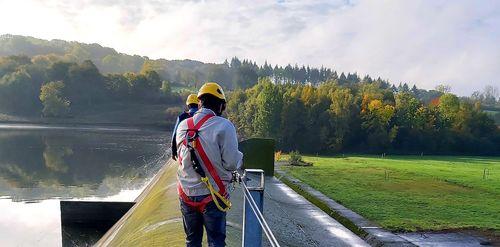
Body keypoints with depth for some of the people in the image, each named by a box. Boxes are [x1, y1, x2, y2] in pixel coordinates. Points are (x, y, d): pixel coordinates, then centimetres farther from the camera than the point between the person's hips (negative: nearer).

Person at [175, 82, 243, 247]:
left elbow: (181, 157, 9)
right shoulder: (224, 126, -15)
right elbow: (231, 163, -16)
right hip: (213, 196, -4)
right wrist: (240, 156, 5)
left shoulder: (183, 126, 1)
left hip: (187, 195, 5)